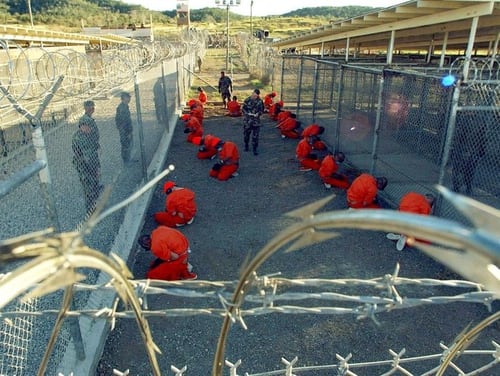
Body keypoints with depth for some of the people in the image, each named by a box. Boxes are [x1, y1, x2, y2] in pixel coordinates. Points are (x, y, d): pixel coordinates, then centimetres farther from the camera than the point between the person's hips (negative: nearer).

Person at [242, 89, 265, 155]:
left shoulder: (260, 101, -2)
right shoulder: (247, 100, -5)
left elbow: (262, 110, 7)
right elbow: (243, 108, -1)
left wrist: (258, 113, -13)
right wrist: (247, 113, -17)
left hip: (256, 120, 0)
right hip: (247, 120, 0)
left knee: (255, 135, -2)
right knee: (246, 133, 13)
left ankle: (254, 149, 7)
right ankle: (246, 146, 35)